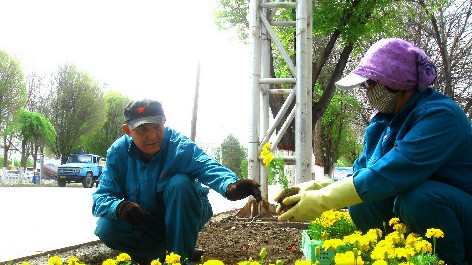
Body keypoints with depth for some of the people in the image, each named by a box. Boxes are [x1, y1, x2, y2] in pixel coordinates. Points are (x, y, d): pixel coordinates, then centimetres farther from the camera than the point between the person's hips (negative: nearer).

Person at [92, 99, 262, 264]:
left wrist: (230, 186, -65)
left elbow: (208, 167, -42)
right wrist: (119, 207, -41)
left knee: (180, 183, -32)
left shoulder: (179, 146, -23)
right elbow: (102, 197, -16)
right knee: (105, 228, -25)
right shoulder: (118, 152, -14)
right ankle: (165, 251, -6)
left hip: (182, 218, -2)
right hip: (143, 224, 3)